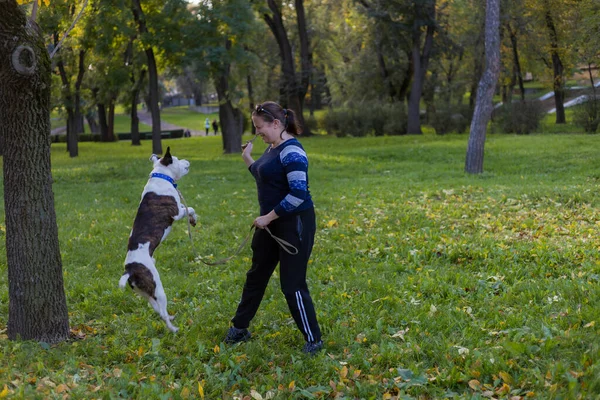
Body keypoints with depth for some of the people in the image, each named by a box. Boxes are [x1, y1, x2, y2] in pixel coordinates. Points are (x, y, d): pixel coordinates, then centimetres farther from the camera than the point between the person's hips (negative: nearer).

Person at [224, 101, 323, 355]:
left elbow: (298, 194, -26)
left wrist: (268, 217, -20)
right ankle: (239, 329, 35)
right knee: (256, 276, 19)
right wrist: (247, 160, 14)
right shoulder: (272, 148, 8)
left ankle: (313, 340, 12)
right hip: (271, 223, 10)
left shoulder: (291, 151, -21)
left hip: (294, 225, -10)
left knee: (292, 285, -3)